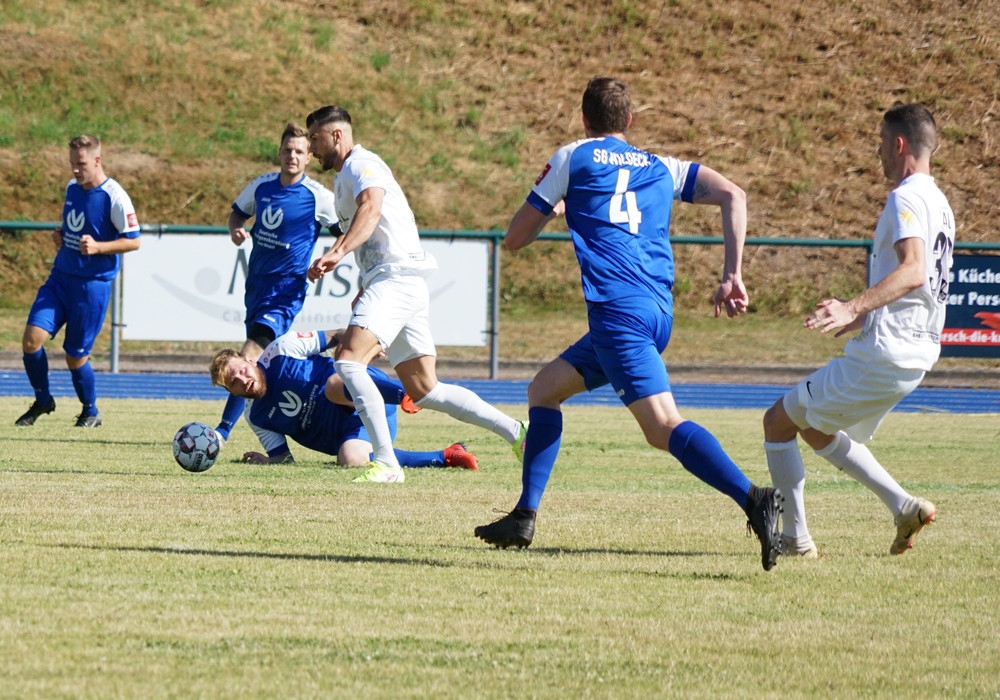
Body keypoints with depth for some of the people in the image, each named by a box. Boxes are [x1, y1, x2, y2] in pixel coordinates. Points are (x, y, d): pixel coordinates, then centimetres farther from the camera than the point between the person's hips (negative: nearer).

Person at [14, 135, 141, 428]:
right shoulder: (72, 188, 8)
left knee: (75, 355, 1)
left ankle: (90, 412, 24)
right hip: (60, 277, 6)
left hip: (92, 285, -6)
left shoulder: (114, 197, -13)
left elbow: (133, 241, -11)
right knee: (32, 338, -9)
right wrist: (59, 234, 3)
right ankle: (42, 401, 12)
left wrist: (97, 247, -23)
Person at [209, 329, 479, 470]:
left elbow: (335, 337, -1)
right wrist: (266, 461, -11)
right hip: (351, 432, 5)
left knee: (334, 386, -38)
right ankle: (445, 456, -21)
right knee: (351, 460, -31)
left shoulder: (282, 350, -4)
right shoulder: (256, 417, 8)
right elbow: (282, 456, 12)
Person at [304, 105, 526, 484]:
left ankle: (386, 463, -29)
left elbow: (371, 207, -28)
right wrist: (363, 293, 36)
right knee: (424, 390, 8)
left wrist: (337, 252, -42)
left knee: (348, 360, -24)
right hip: (386, 282, 11)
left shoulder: (360, 164, -6)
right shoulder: (346, 176, 26)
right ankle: (518, 433, 10)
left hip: (395, 278, -11)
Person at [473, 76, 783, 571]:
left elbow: (514, 238, 16)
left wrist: (554, 207, 37)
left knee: (663, 427, -20)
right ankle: (524, 517, 16)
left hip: (617, 309, -7)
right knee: (544, 389, 21)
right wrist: (732, 276, 6)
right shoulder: (662, 168, 22)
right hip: (659, 313, 7)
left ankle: (752, 498, -38)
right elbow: (732, 195, 7)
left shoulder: (572, 159, 11)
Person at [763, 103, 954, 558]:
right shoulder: (938, 204, 15)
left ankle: (795, 538, 6)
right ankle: (903, 506, 12)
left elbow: (913, 271, -32)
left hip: (879, 356, -10)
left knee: (778, 421, 5)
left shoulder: (906, 199, -16)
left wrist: (853, 307, -42)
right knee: (817, 431, 26)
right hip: (915, 356, 10)